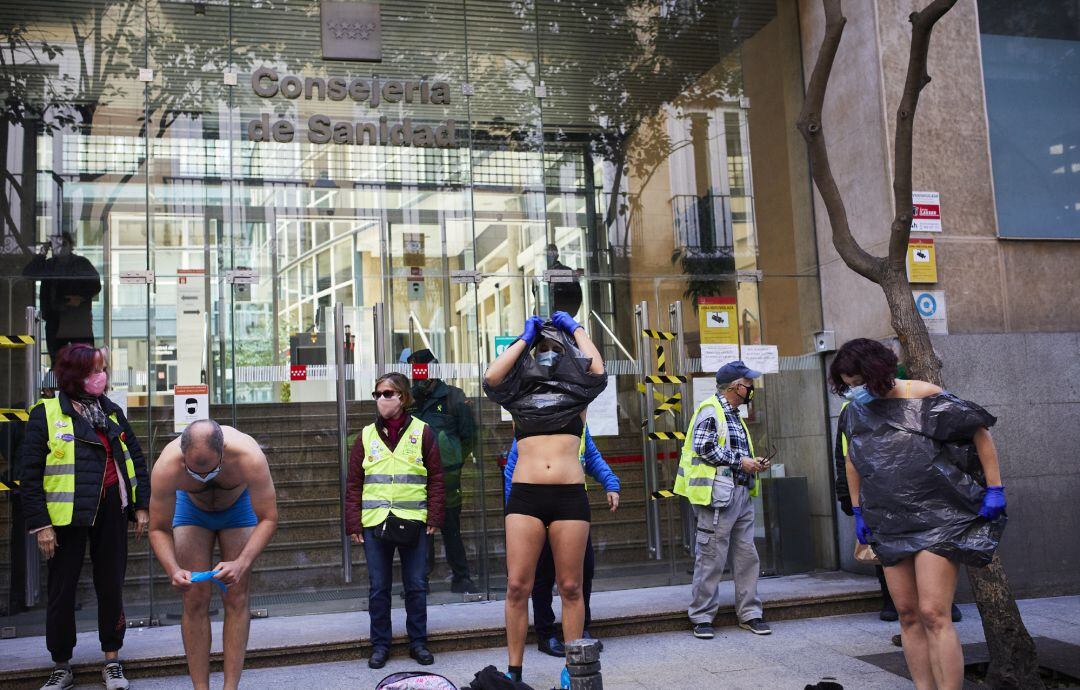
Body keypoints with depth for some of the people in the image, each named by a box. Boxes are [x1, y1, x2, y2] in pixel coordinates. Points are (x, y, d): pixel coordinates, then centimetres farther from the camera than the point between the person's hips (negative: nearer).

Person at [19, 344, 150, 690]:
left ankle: (112, 662, 23)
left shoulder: (112, 412, 9)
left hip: (111, 511, 3)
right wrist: (40, 524, -10)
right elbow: (30, 474, -6)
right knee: (62, 590, 6)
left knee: (111, 586, 10)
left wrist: (142, 505, 6)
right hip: (66, 515, -3)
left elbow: (137, 459, 12)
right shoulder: (45, 414, -4)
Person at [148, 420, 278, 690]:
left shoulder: (249, 457, -41)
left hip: (237, 507, -1)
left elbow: (268, 518, -32)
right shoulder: (166, 467, -37)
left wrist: (242, 563, -45)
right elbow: (159, 528, -25)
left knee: (236, 599, -6)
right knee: (195, 601, -7)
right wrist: (173, 570, -42)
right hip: (191, 507, 1)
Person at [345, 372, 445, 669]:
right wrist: (353, 523, 1)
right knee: (378, 588, 8)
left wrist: (434, 518, -4)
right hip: (375, 523, 2)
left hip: (413, 522, -1)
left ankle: (418, 642, 20)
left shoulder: (422, 432, 1)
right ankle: (380, 645, 21)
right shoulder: (366, 436, 7)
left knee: (416, 586, 7)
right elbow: (354, 483, 7)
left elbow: (436, 478, 2)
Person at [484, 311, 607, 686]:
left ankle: (572, 669, 15)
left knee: (570, 587, 4)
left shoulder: (577, 397, 16)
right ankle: (514, 670, 9)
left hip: (570, 496, 0)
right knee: (517, 586, -2)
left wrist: (574, 328, 11)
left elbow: (597, 370, -3)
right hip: (525, 495, 0)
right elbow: (491, 377, -2)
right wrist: (525, 337, 10)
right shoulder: (519, 399, 16)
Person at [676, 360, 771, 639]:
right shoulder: (710, 410, -8)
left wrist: (753, 463, 10)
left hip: (741, 494, 9)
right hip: (718, 495, -9)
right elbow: (704, 448, -19)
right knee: (711, 558, -4)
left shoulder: (734, 415, 22)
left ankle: (749, 614, 18)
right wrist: (741, 462, -13)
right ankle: (702, 618, 4)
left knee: (747, 556, 9)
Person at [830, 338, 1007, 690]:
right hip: (890, 525, 6)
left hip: (938, 519, -6)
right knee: (908, 614, 7)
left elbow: (979, 430, -6)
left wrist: (994, 489, -8)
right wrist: (857, 510, 19)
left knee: (933, 614, -13)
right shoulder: (855, 412, 5)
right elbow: (852, 461, 20)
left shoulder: (923, 398, -13)